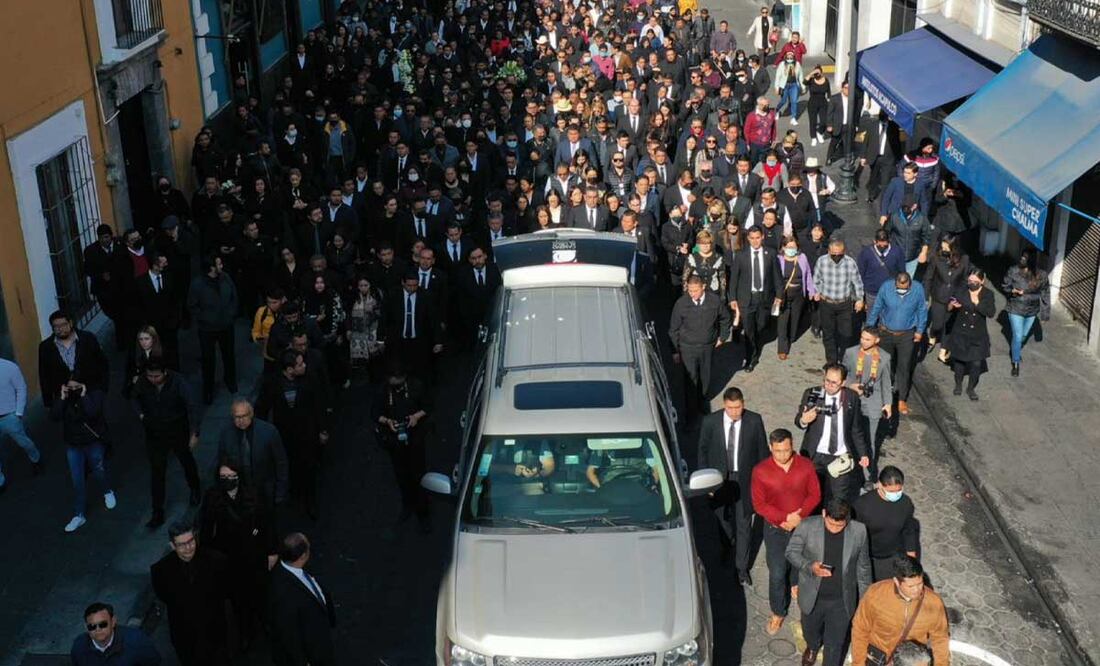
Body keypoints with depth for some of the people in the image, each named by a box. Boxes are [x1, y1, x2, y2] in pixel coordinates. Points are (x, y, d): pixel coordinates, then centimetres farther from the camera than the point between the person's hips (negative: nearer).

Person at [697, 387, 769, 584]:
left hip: (745, 479, -1)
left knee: (744, 524, 4)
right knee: (722, 518, 21)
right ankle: (728, 547, 51)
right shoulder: (710, 421, -12)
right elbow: (703, 451, -3)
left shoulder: (754, 421, -12)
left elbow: (762, 450, -2)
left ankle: (742, 567, 18)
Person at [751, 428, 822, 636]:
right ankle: (778, 613, 21)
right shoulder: (760, 471, -17)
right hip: (775, 529, -2)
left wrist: (799, 516, -21)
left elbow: (815, 495, -6)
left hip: (803, 526, 2)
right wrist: (783, 518, -22)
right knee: (777, 574, 2)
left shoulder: (806, 465, -12)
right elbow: (759, 504, -12)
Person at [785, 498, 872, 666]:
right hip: (812, 596, 1)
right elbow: (791, 551, -8)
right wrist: (809, 566, -27)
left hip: (842, 600, -1)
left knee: (835, 644, 15)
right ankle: (813, 646, 64)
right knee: (810, 630, 30)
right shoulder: (807, 526, -23)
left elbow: (863, 565, -3)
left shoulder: (859, 531, -18)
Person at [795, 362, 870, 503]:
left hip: (841, 458, 0)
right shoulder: (811, 394, -6)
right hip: (816, 456, 0)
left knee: (841, 500, 0)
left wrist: (863, 454, 8)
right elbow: (798, 420, -3)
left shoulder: (852, 398, -2)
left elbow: (856, 429, 7)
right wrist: (803, 420, -27)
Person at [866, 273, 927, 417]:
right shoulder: (886, 288, -17)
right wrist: (869, 328, 1)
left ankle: (902, 400, 13)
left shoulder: (918, 289, -17)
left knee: (904, 367, 3)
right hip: (886, 333, 1)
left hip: (907, 335, -1)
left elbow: (922, 310, -2)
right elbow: (876, 308, -5)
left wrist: (920, 330, 2)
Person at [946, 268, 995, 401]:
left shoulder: (988, 294, -9)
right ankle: (958, 384, 36)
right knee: (959, 359, 13)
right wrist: (952, 305, -29)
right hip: (960, 333, 1)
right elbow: (949, 308, -5)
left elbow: (991, 313, -19)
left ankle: (971, 388, 25)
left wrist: (977, 302, -29)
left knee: (976, 363, 3)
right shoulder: (962, 292, -6)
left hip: (977, 335, -1)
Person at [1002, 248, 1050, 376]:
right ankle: (1016, 363, 15)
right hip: (1016, 309, -2)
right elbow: (1004, 286, -3)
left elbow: (1045, 294, -3)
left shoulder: (1041, 275, -14)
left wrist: (1044, 312, -3)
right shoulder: (1013, 271, -16)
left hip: (1032, 311, 3)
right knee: (1017, 336, -2)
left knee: (1024, 335, 22)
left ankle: (1015, 350, 53)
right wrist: (1013, 291, -25)